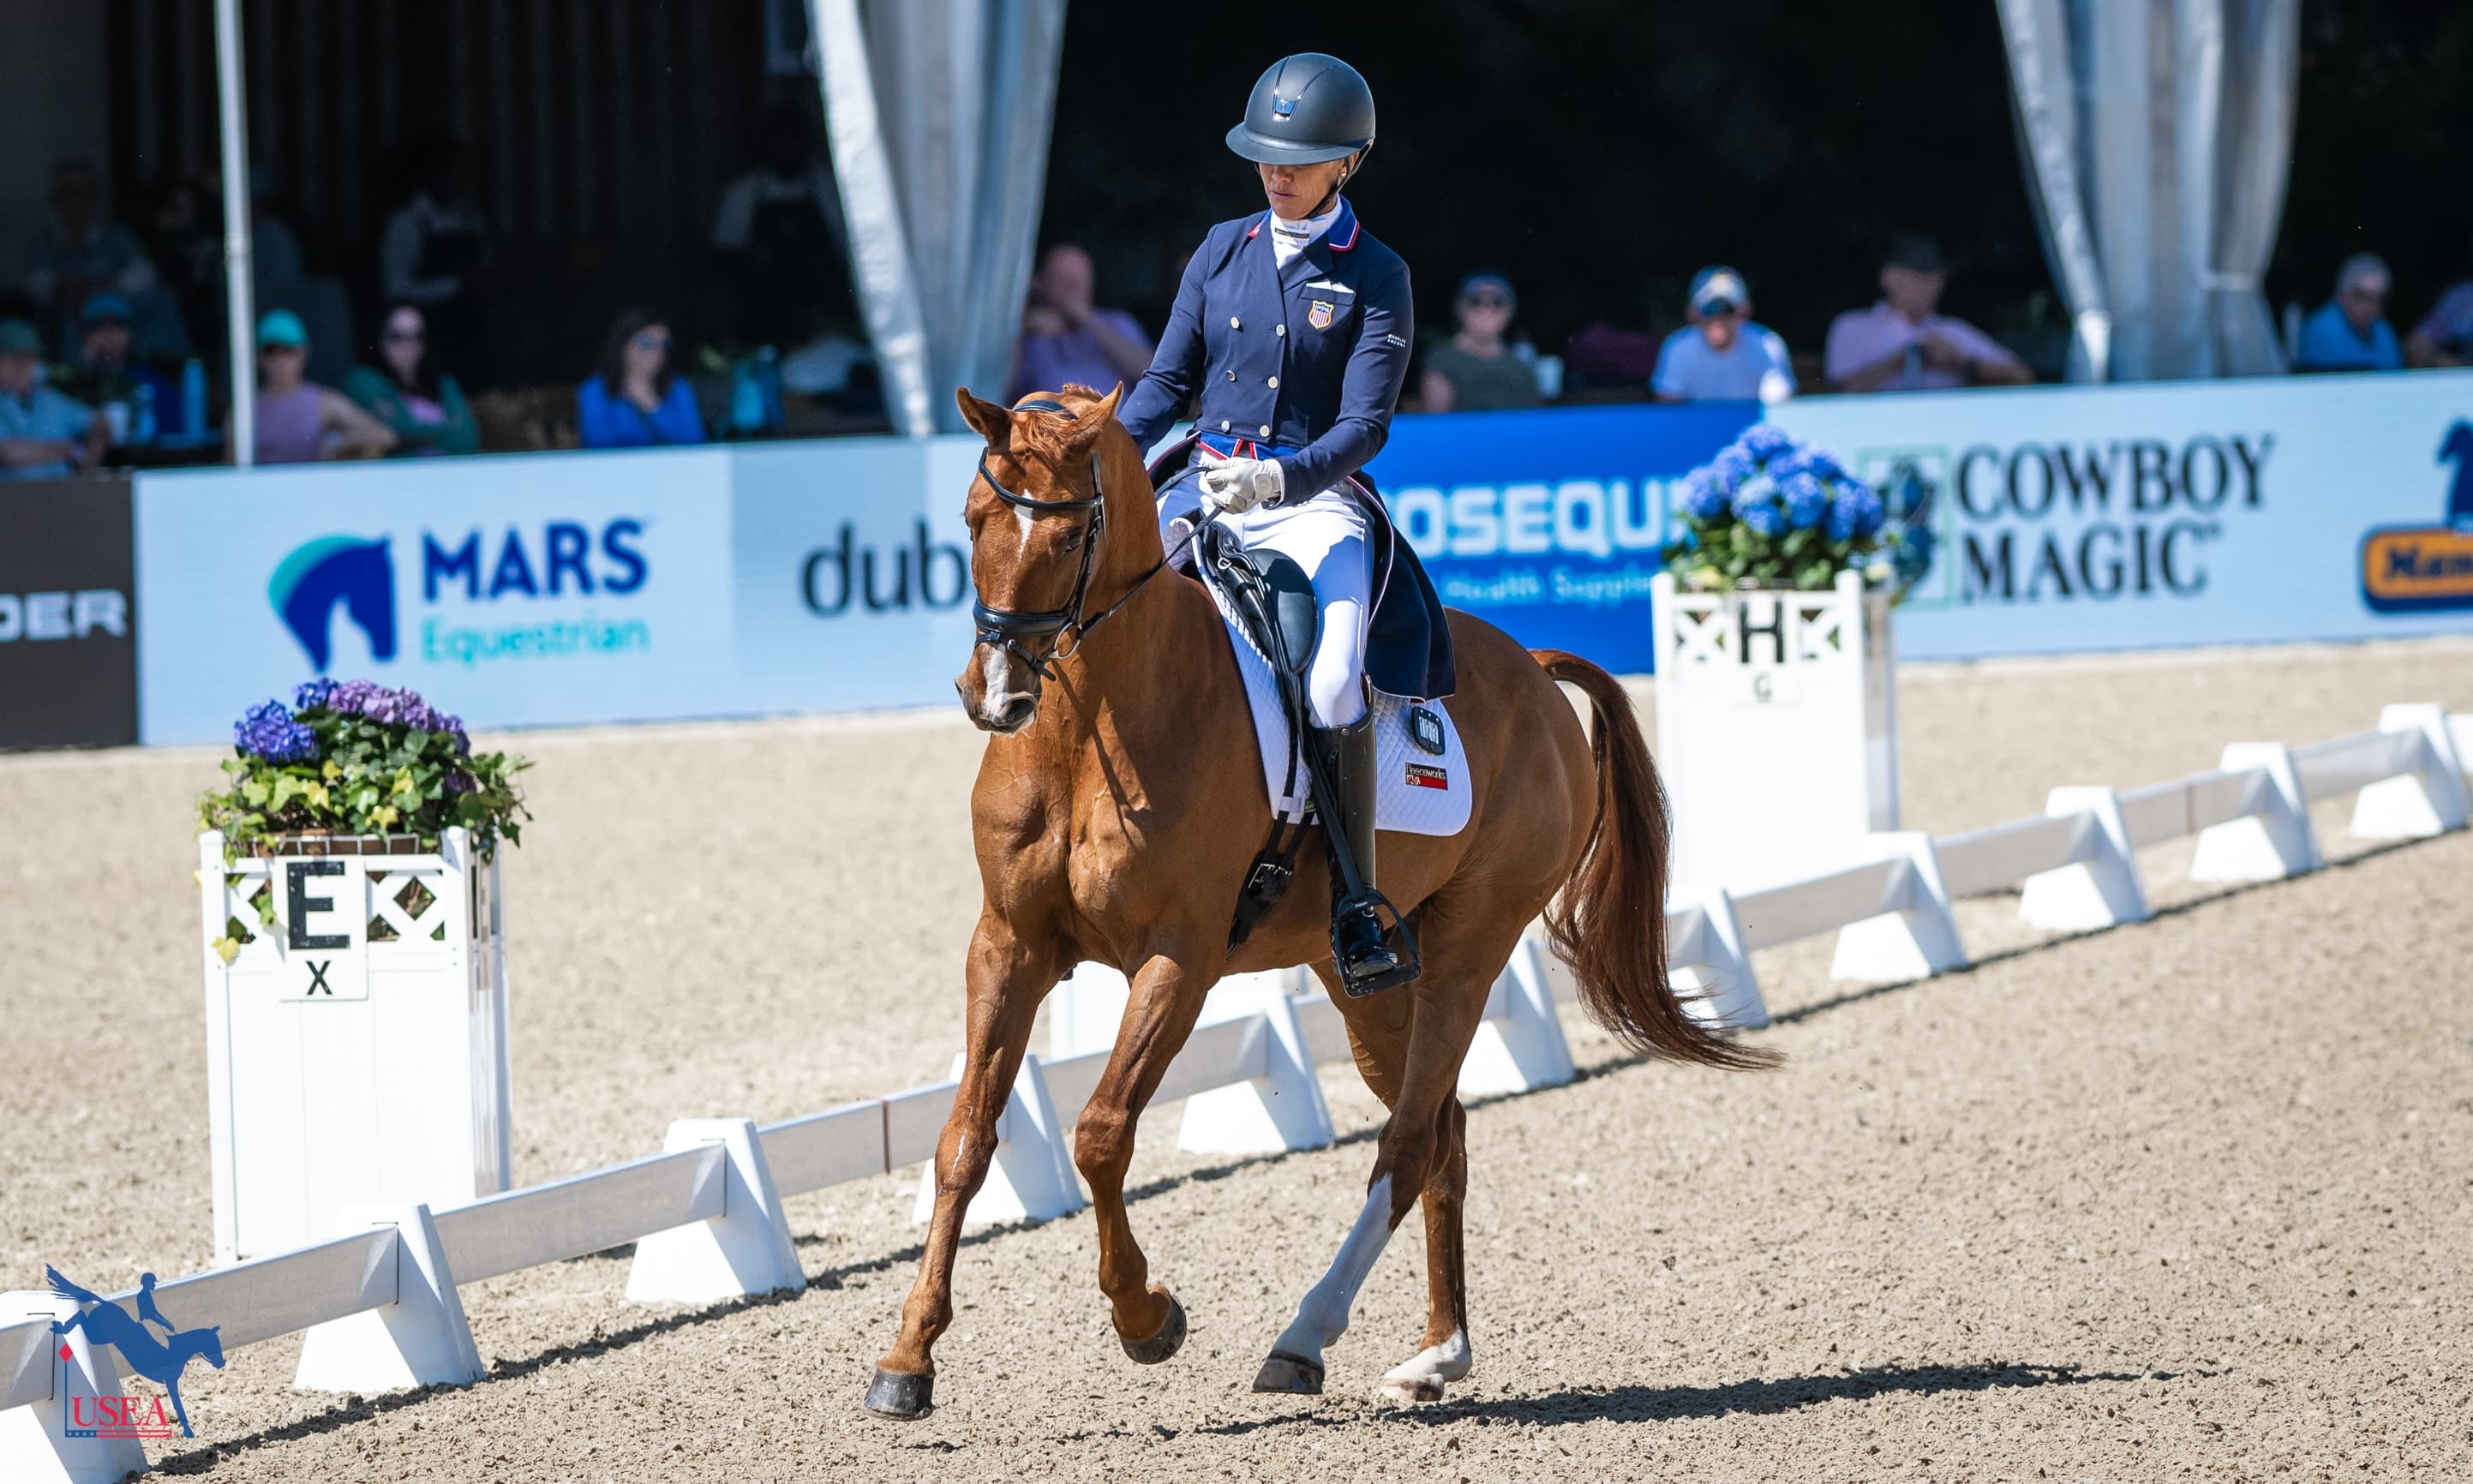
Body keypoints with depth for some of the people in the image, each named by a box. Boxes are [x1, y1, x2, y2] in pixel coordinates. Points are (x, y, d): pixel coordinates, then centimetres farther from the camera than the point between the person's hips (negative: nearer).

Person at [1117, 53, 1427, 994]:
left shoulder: (1375, 279, -2)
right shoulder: (1223, 252, 11)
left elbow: (1364, 426, -8)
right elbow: (1168, 381, 12)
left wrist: (1279, 478, -27)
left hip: (1314, 500, -5)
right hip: (1205, 488, 5)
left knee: (1332, 685, -29)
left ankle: (1356, 910, -21)